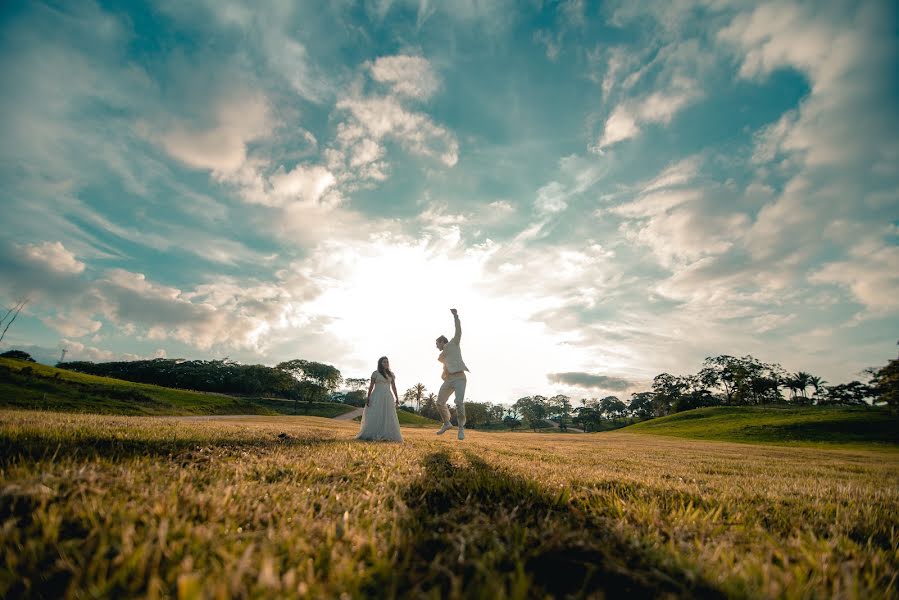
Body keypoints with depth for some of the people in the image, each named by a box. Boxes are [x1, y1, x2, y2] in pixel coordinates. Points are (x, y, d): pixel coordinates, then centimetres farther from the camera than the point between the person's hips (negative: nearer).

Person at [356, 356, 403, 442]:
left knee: (388, 417, 0)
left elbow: (394, 387, 10)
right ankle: (371, 435, 1)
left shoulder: (391, 374, 11)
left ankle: (387, 436, 3)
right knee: (375, 416, -6)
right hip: (377, 397, -3)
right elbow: (371, 385, -1)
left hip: (388, 397, 4)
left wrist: (397, 398, 3)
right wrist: (368, 397, -10)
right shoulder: (375, 373, 2)